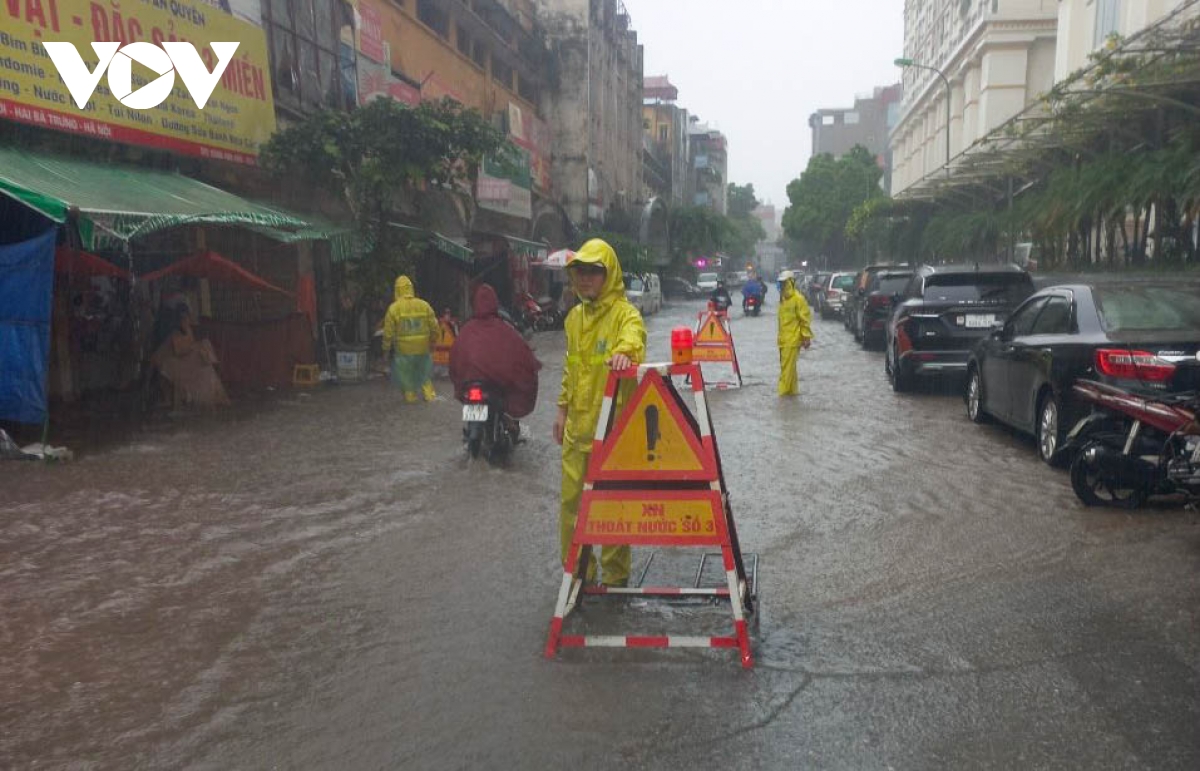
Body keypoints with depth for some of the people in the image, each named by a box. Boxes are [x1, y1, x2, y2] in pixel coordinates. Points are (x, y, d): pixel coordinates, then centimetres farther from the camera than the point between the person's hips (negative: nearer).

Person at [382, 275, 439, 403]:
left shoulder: (394, 308, -11)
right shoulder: (424, 305, -3)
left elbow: (388, 332, -8)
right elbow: (434, 327, 2)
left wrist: (386, 349, 3)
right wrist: (433, 341, 18)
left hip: (403, 349, -2)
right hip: (423, 347, 3)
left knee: (405, 373, 15)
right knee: (424, 371, 22)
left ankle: (410, 396, 22)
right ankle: (429, 394, 21)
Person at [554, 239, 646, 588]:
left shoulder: (624, 313, -8)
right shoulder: (575, 316, 13)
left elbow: (634, 336, -32)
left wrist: (624, 352, -53)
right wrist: (563, 409, 19)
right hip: (577, 425, 6)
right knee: (572, 500, 11)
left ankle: (616, 575, 20)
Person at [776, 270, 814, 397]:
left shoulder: (798, 298, -11)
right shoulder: (783, 299, 14)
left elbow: (805, 319, -12)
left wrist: (807, 337, -14)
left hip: (793, 339, -9)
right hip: (783, 338, 9)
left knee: (787, 366, -9)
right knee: (786, 365, 13)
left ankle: (785, 391, -6)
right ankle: (792, 390, 22)